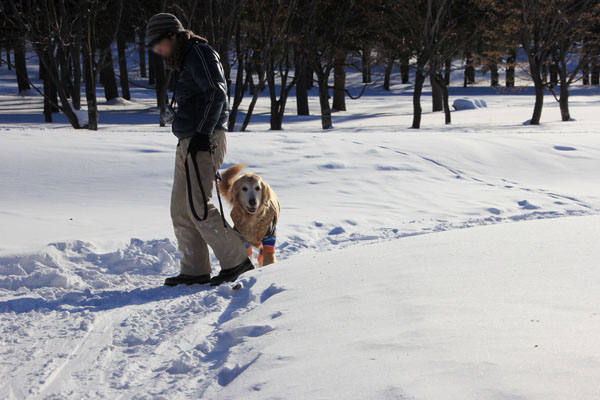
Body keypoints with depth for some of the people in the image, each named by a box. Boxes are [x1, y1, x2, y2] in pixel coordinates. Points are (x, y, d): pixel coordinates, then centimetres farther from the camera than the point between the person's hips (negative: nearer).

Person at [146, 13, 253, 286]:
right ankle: (194, 271, 10)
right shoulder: (185, 61, 23)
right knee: (181, 210, 7)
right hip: (188, 143, 10)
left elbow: (216, 93, -17)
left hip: (204, 141, -10)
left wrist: (202, 133, -20)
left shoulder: (200, 53, -7)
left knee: (198, 207, -15)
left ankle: (236, 260, -8)